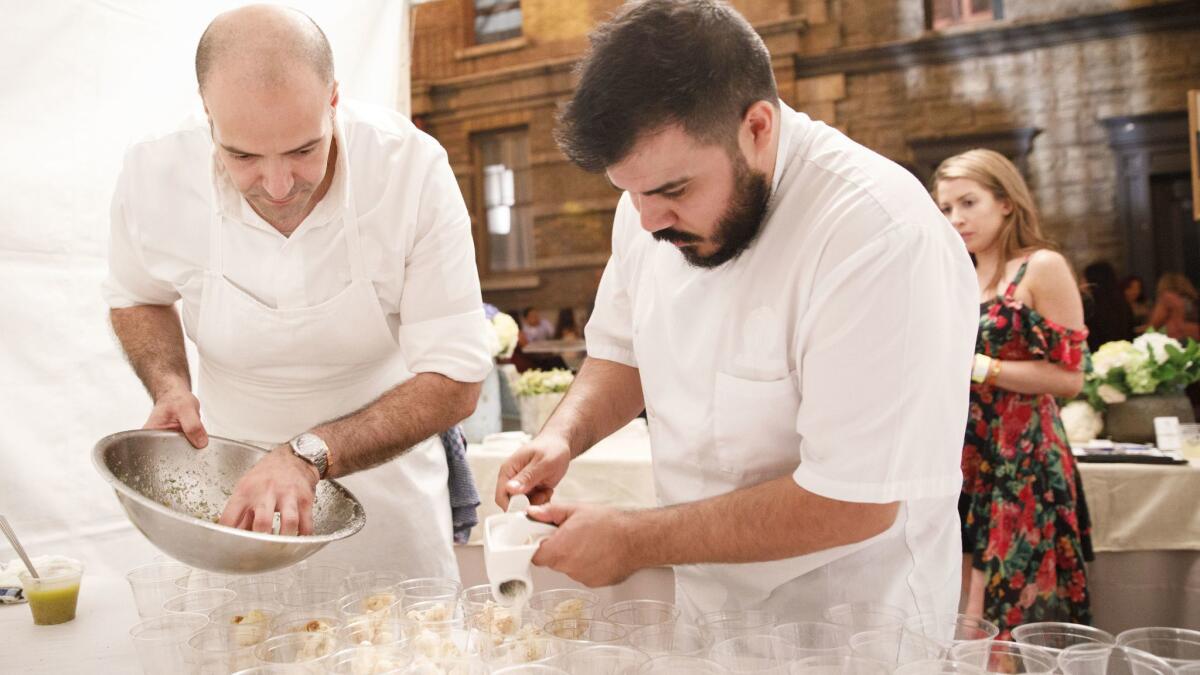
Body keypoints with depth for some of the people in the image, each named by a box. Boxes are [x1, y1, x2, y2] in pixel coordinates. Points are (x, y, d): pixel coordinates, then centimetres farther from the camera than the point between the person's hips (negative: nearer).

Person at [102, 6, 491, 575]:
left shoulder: (412, 166, -28)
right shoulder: (153, 178, -20)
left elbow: (454, 382, -26)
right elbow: (136, 295, 4)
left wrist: (309, 454, -35)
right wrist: (171, 388, -15)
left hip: (382, 470, -1)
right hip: (232, 478, 2)